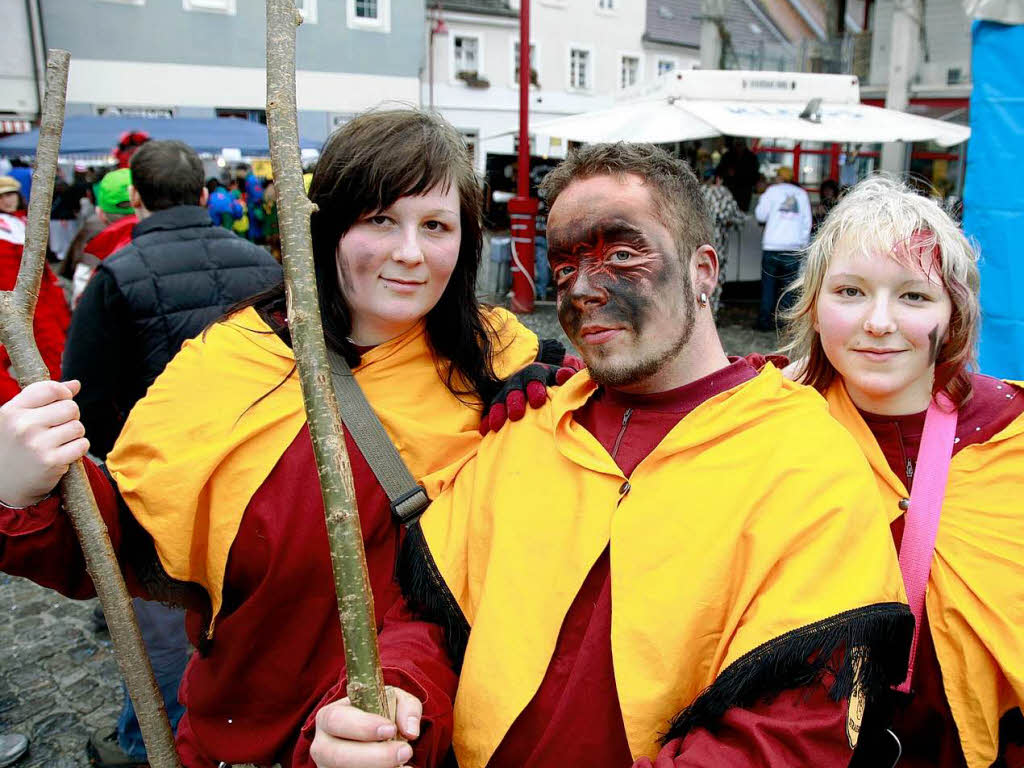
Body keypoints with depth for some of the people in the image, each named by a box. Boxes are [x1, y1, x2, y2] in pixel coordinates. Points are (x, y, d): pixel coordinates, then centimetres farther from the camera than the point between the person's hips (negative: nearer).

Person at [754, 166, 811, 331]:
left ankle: (765, 321, 3)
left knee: (768, 284, 4)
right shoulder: (802, 193, 12)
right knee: (788, 285, 4)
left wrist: (762, 200, 17)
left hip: (772, 246, -2)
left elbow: (761, 215, 1)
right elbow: (807, 221, 11)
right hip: (794, 246, 2)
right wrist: (804, 244, 15)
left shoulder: (773, 190, 3)